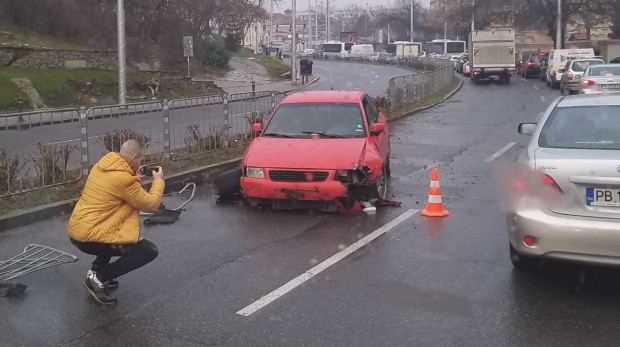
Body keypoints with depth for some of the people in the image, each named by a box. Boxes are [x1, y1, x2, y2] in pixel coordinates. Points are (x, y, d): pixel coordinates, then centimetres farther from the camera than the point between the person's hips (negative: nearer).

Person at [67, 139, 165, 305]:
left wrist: (135, 178, 15)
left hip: (76, 230, 9)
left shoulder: (101, 166, 9)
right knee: (150, 251, -5)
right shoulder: (124, 179, -17)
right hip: (89, 237, -9)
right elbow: (151, 204, -8)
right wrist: (158, 180, 7)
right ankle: (98, 278, -4)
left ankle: (97, 268, 20)